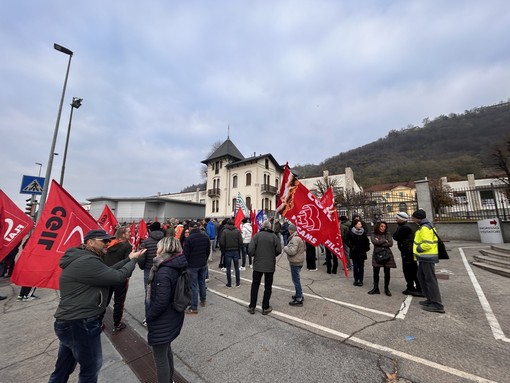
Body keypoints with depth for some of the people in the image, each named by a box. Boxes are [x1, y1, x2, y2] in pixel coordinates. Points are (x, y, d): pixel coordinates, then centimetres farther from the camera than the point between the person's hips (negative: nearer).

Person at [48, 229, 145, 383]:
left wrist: (129, 259, 4)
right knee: (91, 367, 12)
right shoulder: (87, 262, -27)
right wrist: (133, 260, -10)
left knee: (63, 369, 27)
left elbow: (108, 272, 10)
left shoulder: (83, 259, 8)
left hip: (70, 322, 10)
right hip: (80, 325, -10)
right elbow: (118, 277, -25)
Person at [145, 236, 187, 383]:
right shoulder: (176, 267, -3)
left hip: (162, 321, -9)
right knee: (166, 350, 30)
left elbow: (161, 302, -28)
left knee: (160, 358, 14)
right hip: (172, 317, 9)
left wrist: (148, 315, -10)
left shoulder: (163, 272, -31)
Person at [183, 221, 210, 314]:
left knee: (194, 286, 4)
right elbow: (208, 250, 6)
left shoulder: (189, 238, -17)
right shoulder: (205, 236, -1)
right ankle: (203, 301, 34)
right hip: (203, 264, 5)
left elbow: (186, 254, -12)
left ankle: (194, 308, 13)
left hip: (192, 265, -5)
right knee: (202, 283, 20)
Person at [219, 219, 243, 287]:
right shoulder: (237, 231, -2)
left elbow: (222, 243, -8)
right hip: (236, 251, 2)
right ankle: (238, 282, 18)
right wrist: (239, 250, 7)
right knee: (236, 268, 12)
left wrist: (223, 250, 5)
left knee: (228, 268, 8)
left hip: (227, 251, -2)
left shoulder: (224, 231, -7)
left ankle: (229, 283, 15)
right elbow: (240, 242, -4)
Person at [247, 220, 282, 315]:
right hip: (270, 265, 0)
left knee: (255, 285, 15)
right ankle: (265, 308, 22)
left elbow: (250, 249, -14)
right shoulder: (274, 236, -6)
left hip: (258, 264, 0)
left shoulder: (257, 235, -8)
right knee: (268, 286, 14)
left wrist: (255, 256, 6)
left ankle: (252, 307, 22)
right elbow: (279, 250, -8)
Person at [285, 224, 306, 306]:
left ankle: (299, 299, 9)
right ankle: (299, 294, 36)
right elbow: (304, 248, 18)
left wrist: (285, 248, -11)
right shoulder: (300, 236, 9)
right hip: (300, 260, 10)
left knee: (296, 280, 0)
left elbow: (292, 251, -28)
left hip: (295, 262, -10)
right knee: (297, 279, 23)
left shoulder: (295, 238, -23)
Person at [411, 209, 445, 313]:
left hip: (427, 258, -10)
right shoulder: (424, 226, 13)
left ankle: (437, 305, 6)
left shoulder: (425, 228, -19)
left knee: (430, 280, -3)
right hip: (424, 258, 10)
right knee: (421, 277, 17)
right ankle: (431, 299, 27)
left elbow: (427, 244, -27)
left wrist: (418, 249, -13)